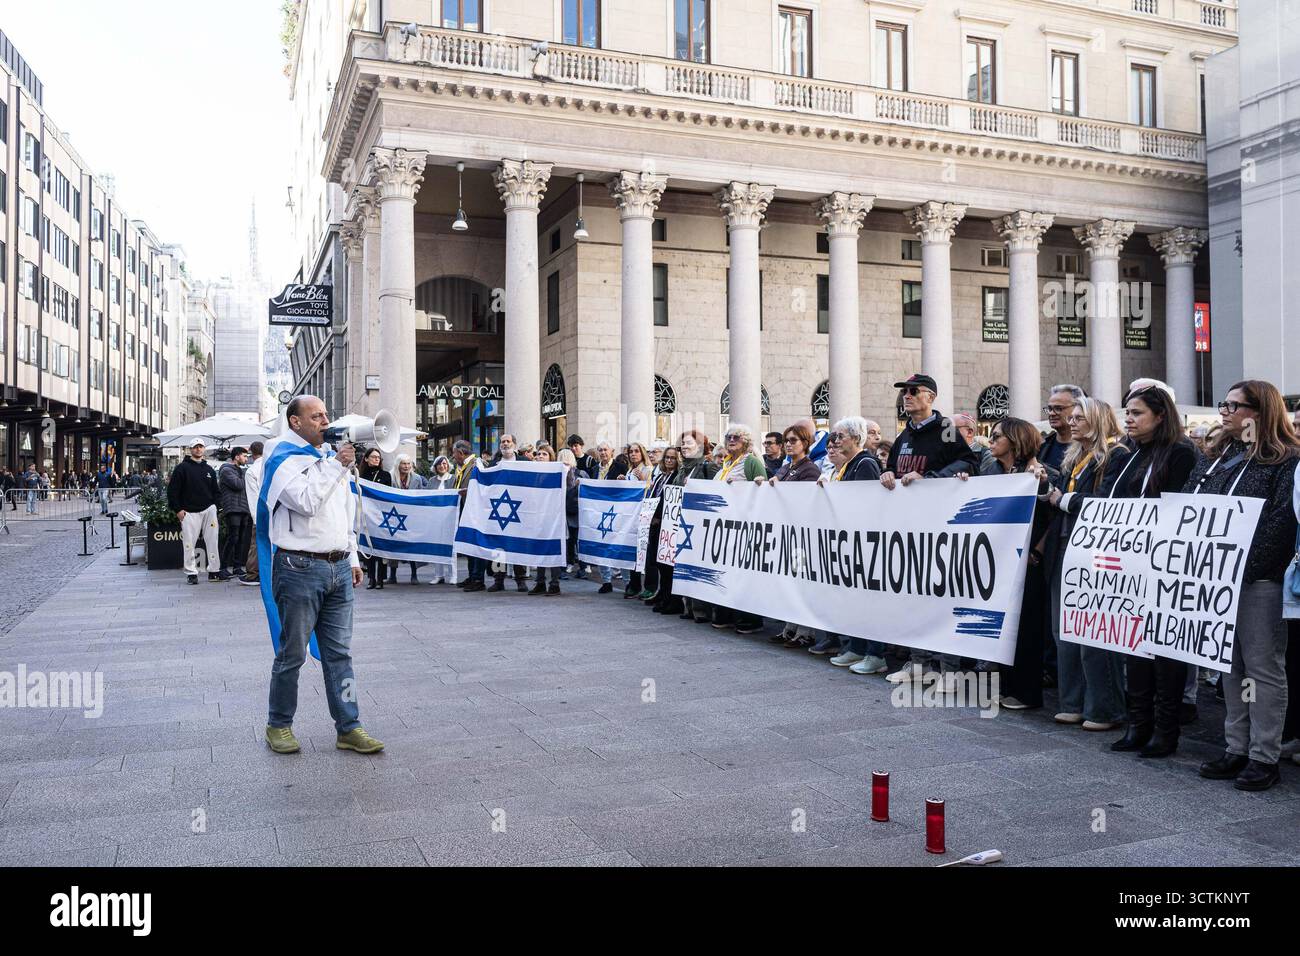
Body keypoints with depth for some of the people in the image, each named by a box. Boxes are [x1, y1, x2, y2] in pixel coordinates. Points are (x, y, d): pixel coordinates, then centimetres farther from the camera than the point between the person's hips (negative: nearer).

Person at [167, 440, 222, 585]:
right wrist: (178, 509, -7)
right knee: (189, 543, -3)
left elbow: (216, 491, 22)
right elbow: (172, 490, -2)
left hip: (208, 510, 4)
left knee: (212, 541, 2)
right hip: (189, 512, -4)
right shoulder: (182, 468, 0)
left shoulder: (209, 470, 15)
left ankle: (214, 571, 8)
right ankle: (191, 573, 5)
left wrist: (214, 505, 7)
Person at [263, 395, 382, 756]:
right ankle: (279, 725, 18)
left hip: (338, 569, 7)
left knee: (339, 653, 7)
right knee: (293, 653, 3)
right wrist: (336, 466, -17)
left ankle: (349, 727, 10)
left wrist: (352, 558, 19)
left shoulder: (331, 458, 18)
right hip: (300, 568, -6)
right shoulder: (284, 460, -4)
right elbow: (306, 502, -22)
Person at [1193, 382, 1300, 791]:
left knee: (1263, 666, 1)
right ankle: (1236, 749, 22)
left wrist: (1246, 569, -22)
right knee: (1230, 666, 13)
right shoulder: (1216, 458, 16)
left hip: (1260, 582, -7)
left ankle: (1265, 757, 9)